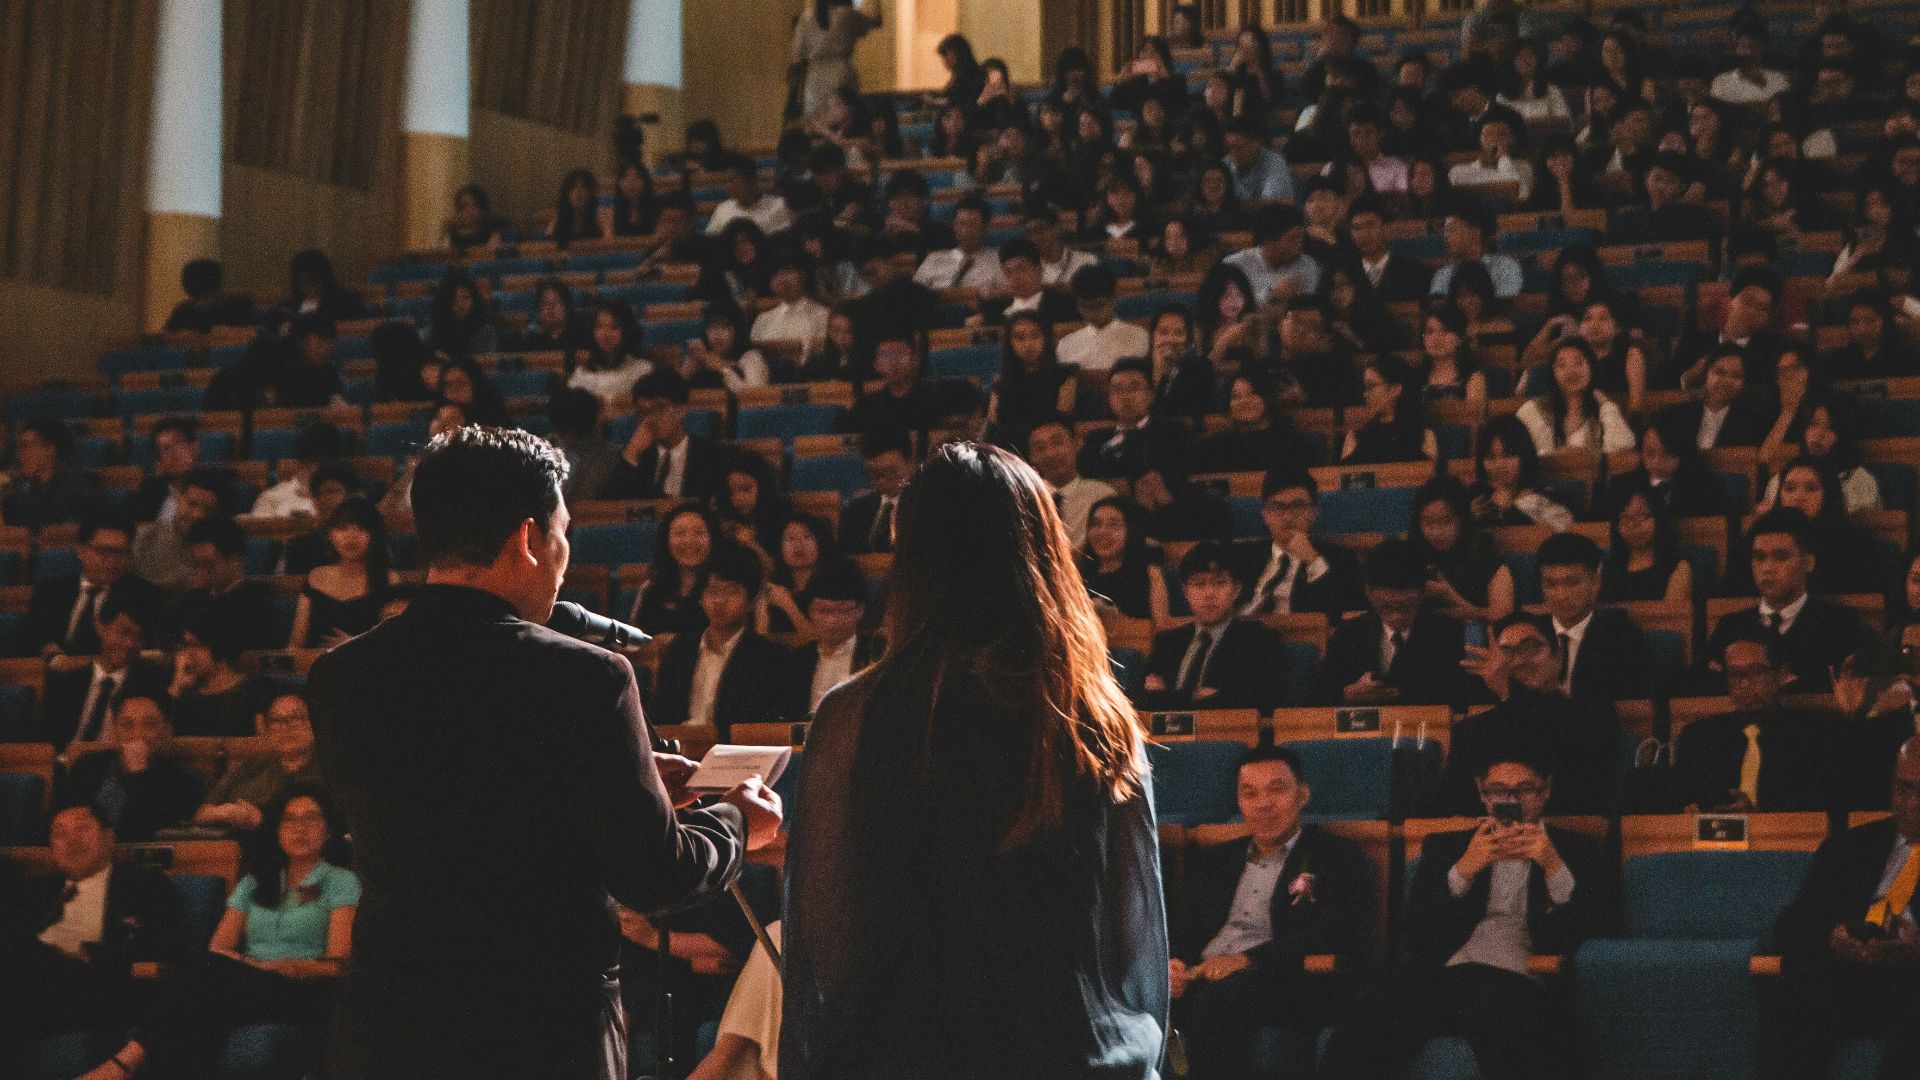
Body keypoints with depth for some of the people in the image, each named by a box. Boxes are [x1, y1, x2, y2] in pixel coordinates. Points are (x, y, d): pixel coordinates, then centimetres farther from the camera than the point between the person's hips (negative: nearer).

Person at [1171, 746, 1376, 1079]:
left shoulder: (1338, 858, 11)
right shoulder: (1213, 861, 29)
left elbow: (1337, 935, -4)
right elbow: (1180, 926, 21)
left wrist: (1249, 959, -16)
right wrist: (1171, 963, -5)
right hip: (1198, 981, 4)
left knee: (1220, 998, -38)